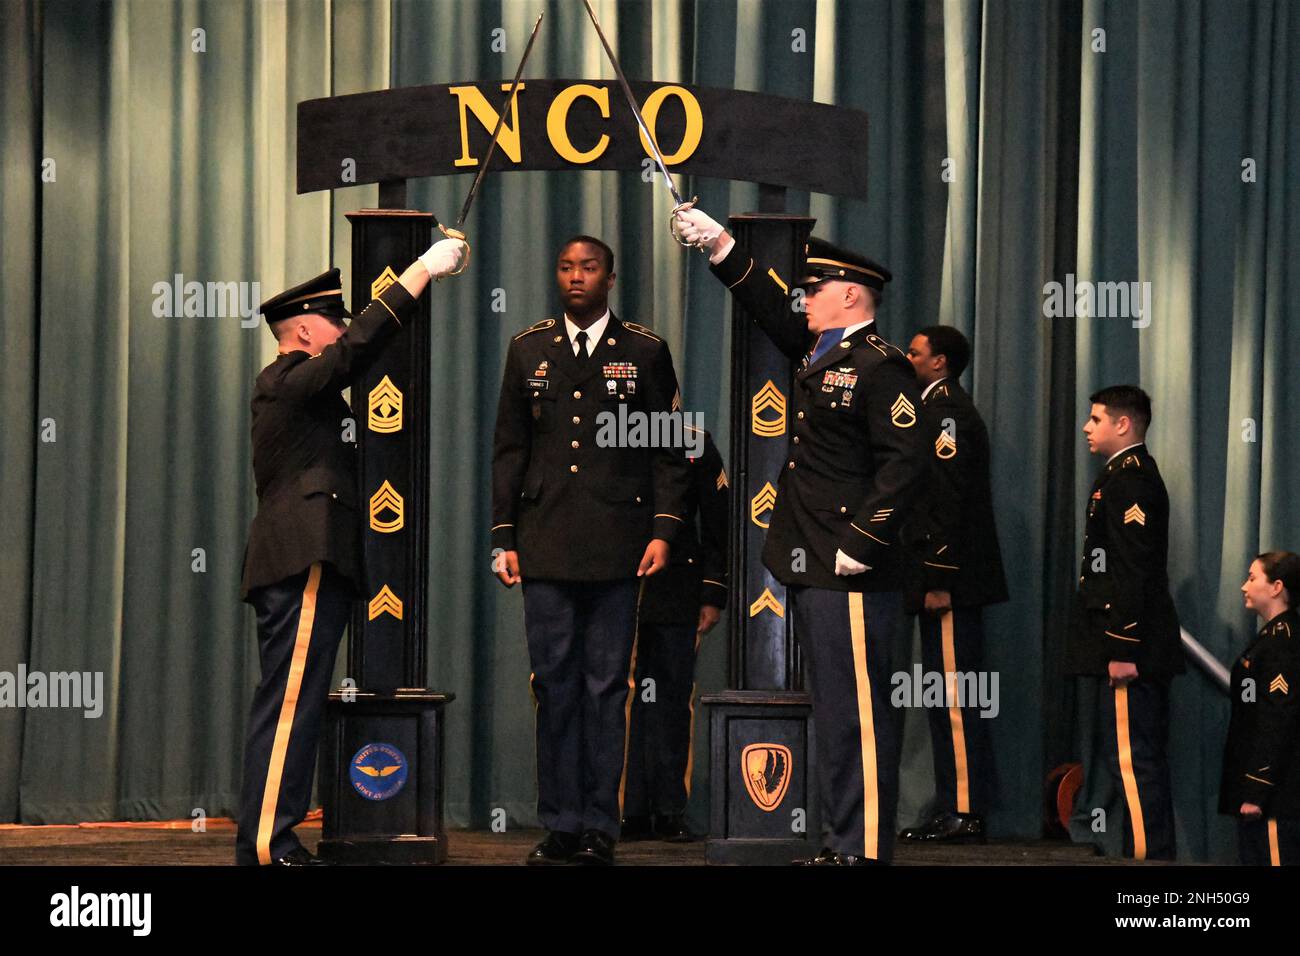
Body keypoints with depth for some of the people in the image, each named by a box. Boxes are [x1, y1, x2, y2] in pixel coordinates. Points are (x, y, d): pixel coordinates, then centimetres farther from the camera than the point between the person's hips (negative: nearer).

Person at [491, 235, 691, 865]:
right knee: (554, 684, 2)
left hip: (616, 544, -2)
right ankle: (561, 824, 7)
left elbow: (668, 450, 6)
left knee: (607, 685, 0)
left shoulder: (645, 352, 6)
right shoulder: (528, 351, 12)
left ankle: (600, 825, 5)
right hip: (546, 546, 2)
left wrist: (664, 528, -4)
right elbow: (508, 450, 13)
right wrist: (502, 538, 6)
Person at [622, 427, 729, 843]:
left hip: (675, 598, -1)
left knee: (671, 702, 0)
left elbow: (717, 526, 7)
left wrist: (713, 597, 1)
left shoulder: (695, 445, 8)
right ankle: (633, 812, 2)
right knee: (623, 702, -1)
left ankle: (669, 812, 5)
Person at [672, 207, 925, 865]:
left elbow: (905, 460, -20)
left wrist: (861, 545, -20)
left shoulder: (880, 367, -12)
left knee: (855, 715, -7)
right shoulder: (819, 353, 15)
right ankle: (844, 843, 19)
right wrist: (718, 245, 23)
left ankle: (864, 852, -5)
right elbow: (770, 306, 29)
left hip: (850, 577, -10)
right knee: (834, 711, 13)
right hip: (808, 567, 10)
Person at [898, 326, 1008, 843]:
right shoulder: (944, 409, 21)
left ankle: (962, 813, -10)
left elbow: (950, 500, -18)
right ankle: (958, 809, 13)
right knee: (952, 696, 10)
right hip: (950, 579, 11)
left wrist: (939, 581, -21)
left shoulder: (947, 411, -11)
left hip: (949, 577, -11)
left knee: (953, 695, -10)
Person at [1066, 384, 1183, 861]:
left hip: (1128, 646, -11)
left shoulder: (1129, 479, -14)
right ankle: (1157, 853, 17)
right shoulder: (1135, 474, 18)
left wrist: (1123, 650, -22)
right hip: (1144, 648, 11)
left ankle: (1146, 854, -9)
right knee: (1145, 760, 13)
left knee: (1131, 760, -10)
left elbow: (1134, 571, -20)